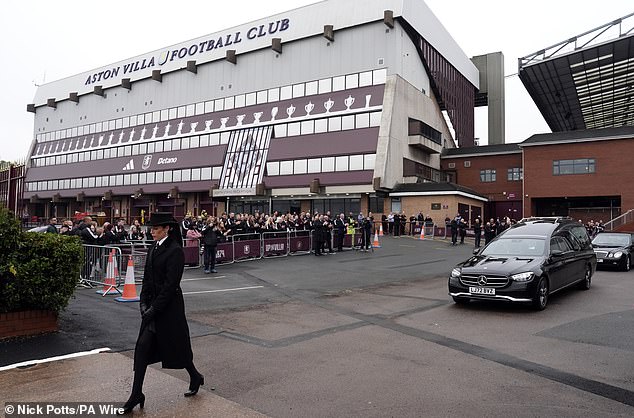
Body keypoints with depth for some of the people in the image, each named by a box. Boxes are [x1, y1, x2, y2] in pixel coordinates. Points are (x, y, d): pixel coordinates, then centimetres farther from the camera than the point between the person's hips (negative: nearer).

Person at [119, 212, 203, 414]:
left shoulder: (175, 250, -16)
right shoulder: (153, 249, 9)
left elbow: (170, 284, -19)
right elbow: (147, 278, 11)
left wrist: (154, 308, -18)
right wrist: (143, 302, 0)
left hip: (169, 306, -7)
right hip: (153, 306, 7)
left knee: (177, 345, 8)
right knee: (142, 348, 3)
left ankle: (195, 377, 32)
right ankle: (136, 395, 12)